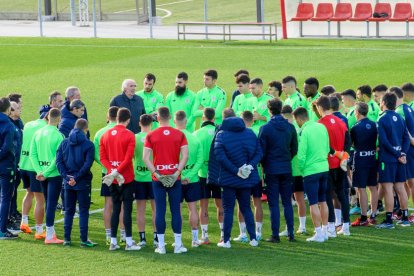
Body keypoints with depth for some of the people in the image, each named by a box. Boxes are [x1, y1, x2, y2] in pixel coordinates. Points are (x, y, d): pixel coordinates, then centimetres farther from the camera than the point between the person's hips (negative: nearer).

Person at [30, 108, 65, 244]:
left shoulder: (38, 133, 2)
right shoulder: (58, 136, -15)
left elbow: (32, 154, 0)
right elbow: (58, 158, -19)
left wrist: (39, 170, -5)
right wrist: (45, 173, -13)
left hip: (42, 173, 6)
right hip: (55, 175, -6)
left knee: (48, 203, 17)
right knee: (51, 204, -2)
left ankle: (51, 232, 25)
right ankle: (49, 236, -1)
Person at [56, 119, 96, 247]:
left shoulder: (64, 143, 4)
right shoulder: (88, 144, -8)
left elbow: (59, 161, -3)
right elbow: (87, 164, -17)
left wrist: (66, 176, -7)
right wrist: (77, 178, -13)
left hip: (68, 182, 4)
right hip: (83, 183, -4)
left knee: (69, 211, 12)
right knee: (83, 211, 3)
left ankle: (67, 239, 11)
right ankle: (84, 239, 1)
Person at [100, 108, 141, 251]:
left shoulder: (105, 135, 6)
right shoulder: (129, 135, -10)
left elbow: (102, 157, 2)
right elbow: (128, 158, -16)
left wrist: (112, 170, -6)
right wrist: (118, 171, -13)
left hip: (112, 179, 5)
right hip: (126, 178, -5)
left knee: (115, 209, 11)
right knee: (127, 209, -1)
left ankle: (113, 242, 10)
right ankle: (129, 242, -2)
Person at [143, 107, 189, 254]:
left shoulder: (151, 135, -2)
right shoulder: (179, 134, 0)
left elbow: (145, 157, -10)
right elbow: (185, 155, -9)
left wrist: (155, 174, -10)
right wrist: (177, 172, -8)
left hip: (158, 179, -1)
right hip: (174, 178, 1)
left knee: (160, 211, 3)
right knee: (175, 210, 6)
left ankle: (161, 246, 4)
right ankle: (178, 245, 7)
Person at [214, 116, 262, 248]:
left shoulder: (221, 135, -8)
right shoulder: (250, 133, 5)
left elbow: (220, 157, -18)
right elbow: (259, 152, -1)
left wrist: (236, 171, -16)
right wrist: (251, 165, -11)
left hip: (229, 178, -4)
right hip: (247, 178, 4)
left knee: (228, 209, 3)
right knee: (246, 208, 15)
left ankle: (226, 240, 2)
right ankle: (253, 239, 11)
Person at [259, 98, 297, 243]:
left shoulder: (265, 129, -10)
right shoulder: (290, 127, 1)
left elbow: (261, 151, -7)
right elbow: (294, 149, 6)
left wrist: (264, 165, 10)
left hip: (272, 170, -3)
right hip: (287, 169, 3)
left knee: (274, 204, 1)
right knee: (287, 202, 11)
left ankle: (275, 235, 0)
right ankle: (290, 233, 10)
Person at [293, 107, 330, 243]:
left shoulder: (304, 132, -16)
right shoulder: (322, 127, 4)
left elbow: (301, 155, -16)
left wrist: (301, 169, -1)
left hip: (311, 170, -7)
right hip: (324, 168, 7)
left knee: (313, 203, -1)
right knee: (323, 201, 15)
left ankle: (318, 234, 0)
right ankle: (325, 231, 21)